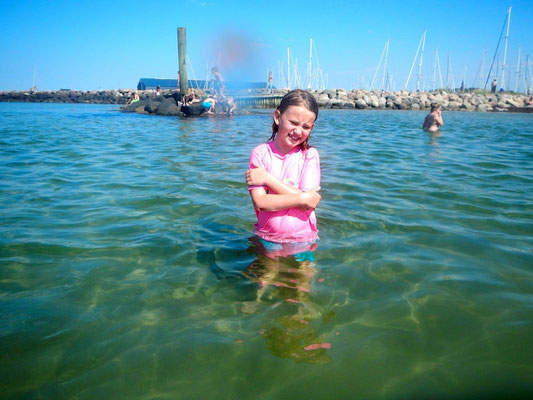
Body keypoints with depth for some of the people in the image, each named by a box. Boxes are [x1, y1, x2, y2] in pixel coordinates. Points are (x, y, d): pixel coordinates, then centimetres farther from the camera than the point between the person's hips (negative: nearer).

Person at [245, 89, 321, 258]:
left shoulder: (310, 155, -4)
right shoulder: (260, 152, -3)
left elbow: (309, 204, -14)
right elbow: (260, 202, -13)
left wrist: (268, 179, -13)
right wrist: (302, 198, -16)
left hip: (303, 241, 0)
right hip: (267, 238, 0)